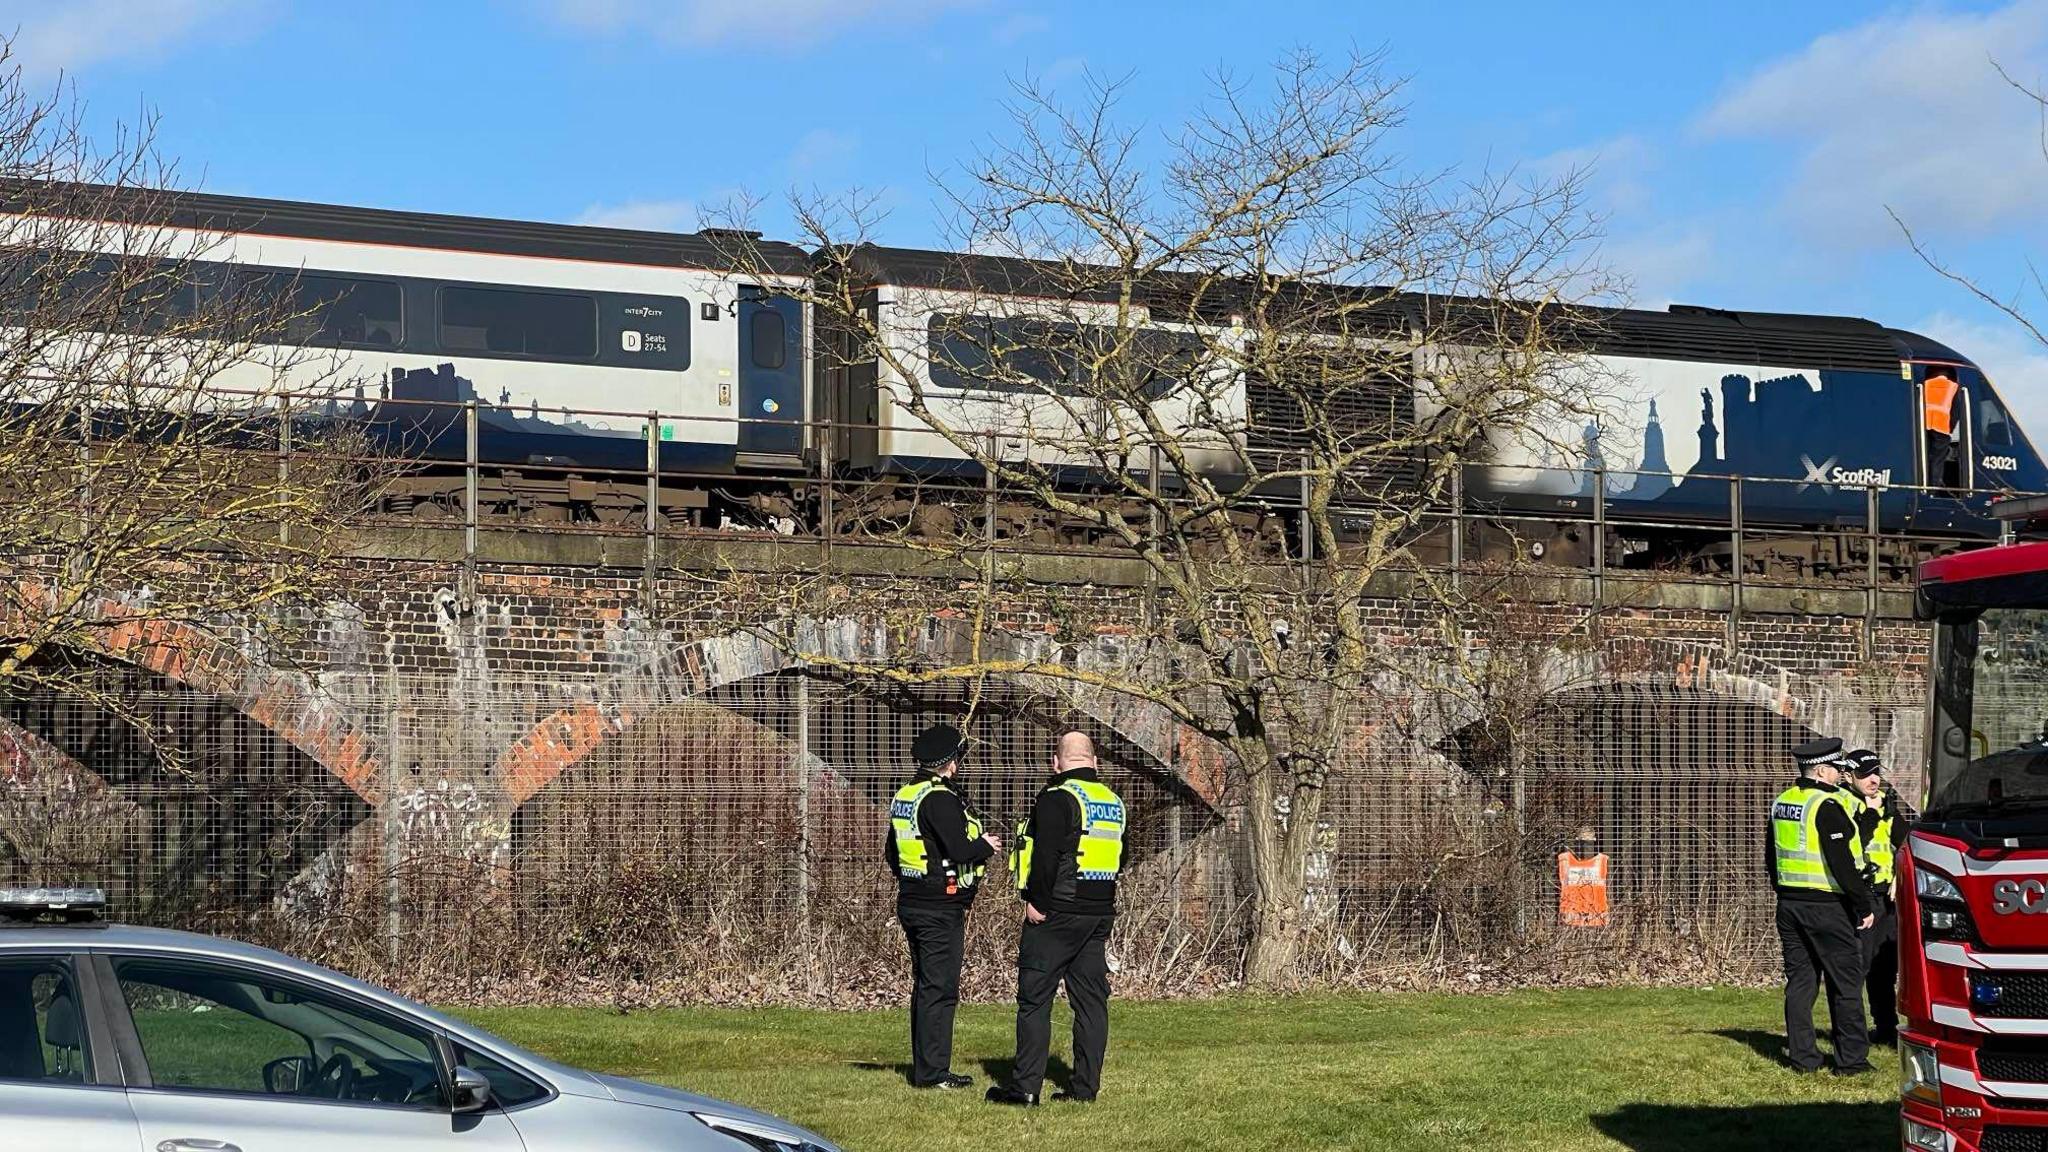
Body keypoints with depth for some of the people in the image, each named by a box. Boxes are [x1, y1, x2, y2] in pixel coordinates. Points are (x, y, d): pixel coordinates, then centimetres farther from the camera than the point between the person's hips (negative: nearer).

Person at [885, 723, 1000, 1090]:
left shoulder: (903, 797, 12)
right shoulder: (940, 799, -17)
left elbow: (891, 851, 20)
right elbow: (959, 849, -25)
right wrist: (985, 846, -6)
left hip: (911, 904, 10)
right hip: (941, 908, -10)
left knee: (924, 986, 15)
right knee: (939, 989, -6)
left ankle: (923, 1067, 20)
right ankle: (932, 1072, -5)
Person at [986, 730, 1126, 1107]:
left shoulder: (1057, 799, -12)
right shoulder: (1114, 802, 12)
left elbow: (1046, 857, -19)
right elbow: (1119, 860, 20)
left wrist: (1036, 902, -12)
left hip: (1056, 913, -7)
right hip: (1100, 913, 7)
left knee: (1034, 998, -2)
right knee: (1091, 1000, 8)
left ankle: (1025, 1085, -4)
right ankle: (1085, 1086, 8)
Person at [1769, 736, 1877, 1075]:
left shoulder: (1782, 803, 10)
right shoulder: (1827, 806, -16)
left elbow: (1771, 856, 19)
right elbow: (1842, 863, -19)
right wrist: (1864, 906, -13)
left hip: (1788, 904, 8)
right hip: (1825, 906, -8)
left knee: (1800, 980, 10)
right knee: (1845, 981, 1)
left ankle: (1802, 1056, 11)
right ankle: (1851, 1059, 3)